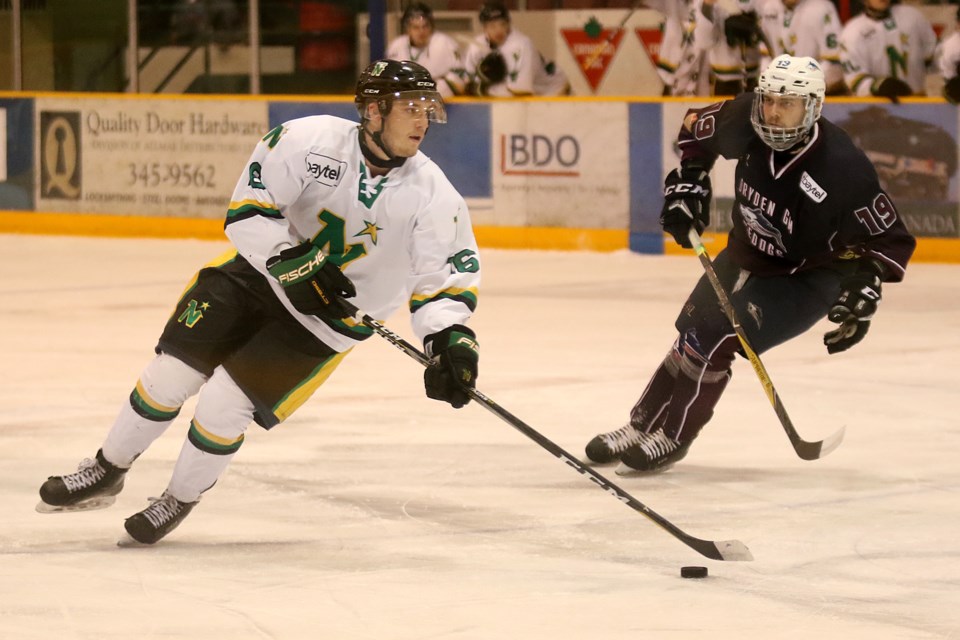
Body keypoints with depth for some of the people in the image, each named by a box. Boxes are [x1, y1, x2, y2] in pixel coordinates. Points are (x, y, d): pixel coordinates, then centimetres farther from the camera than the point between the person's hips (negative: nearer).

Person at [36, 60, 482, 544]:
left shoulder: (432, 196, -16)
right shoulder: (311, 141, -20)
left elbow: (446, 275, -12)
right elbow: (248, 207, -17)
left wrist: (453, 339, -28)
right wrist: (292, 263, -25)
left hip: (328, 320, -1)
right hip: (258, 273, 1)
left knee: (224, 402, -12)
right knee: (171, 372, -2)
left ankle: (181, 500, 13)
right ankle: (107, 472, 21)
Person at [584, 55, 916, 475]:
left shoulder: (842, 167, -33)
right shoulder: (746, 120, -19)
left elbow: (890, 239, -23)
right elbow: (697, 129, 5)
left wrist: (865, 287, -35)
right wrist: (687, 184, -5)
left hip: (807, 277, -6)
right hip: (747, 253, 6)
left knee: (714, 338, -18)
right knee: (692, 333, 11)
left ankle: (673, 438, 1)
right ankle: (641, 425, 31)